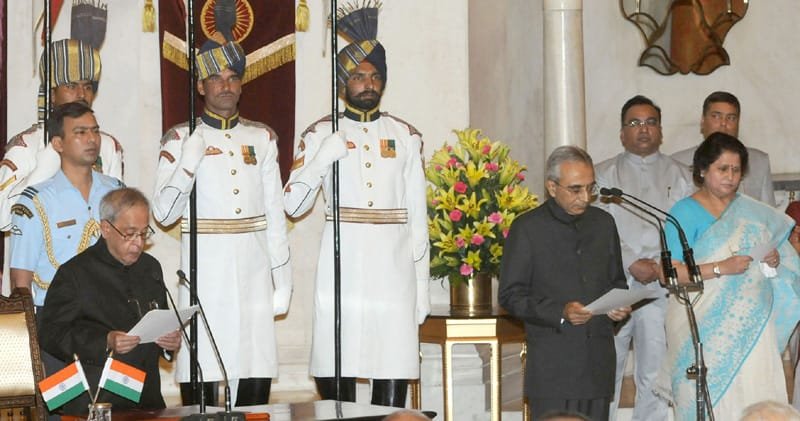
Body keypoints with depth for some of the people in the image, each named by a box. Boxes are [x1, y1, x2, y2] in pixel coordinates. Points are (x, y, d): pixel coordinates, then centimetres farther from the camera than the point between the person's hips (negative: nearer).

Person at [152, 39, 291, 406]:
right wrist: (189, 162, -17)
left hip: (254, 278, 3)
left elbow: (275, 215, 14)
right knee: (200, 389, -4)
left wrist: (282, 280, 10)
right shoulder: (180, 139, 3)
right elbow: (163, 213, -4)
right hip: (204, 277, -3)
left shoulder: (262, 138, 13)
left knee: (257, 387, 1)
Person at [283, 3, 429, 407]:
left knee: (393, 380, -2)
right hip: (342, 266, -1)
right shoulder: (321, 134, 7)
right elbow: (293, 204, 0)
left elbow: (418, 215, 11)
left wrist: (422, 285, 7)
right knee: (335, 378, -3)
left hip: (394, 267, 1)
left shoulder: (405, 136, 11)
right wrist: (324, 159, -15)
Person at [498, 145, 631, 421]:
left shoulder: (603, 223, 15)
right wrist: (560, 312, -18)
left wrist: (620, 305, 1)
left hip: (599, 365, 5)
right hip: (552, 365, -5)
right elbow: (510, 295, -4)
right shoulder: (527, 228, -1)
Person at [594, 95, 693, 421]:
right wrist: (631, 265, -11)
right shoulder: (603, 175, 11)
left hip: (662, 288, 1)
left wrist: (663, 266, -10)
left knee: (655, 375, 1)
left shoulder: (680, 177, 14)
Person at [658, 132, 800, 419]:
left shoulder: (752, 211, 15)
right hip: (704, 328, -4)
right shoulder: (685, 212, -2)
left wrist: (774, 261, 2)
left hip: (751, 325, 4)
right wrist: (720, 268, -19)